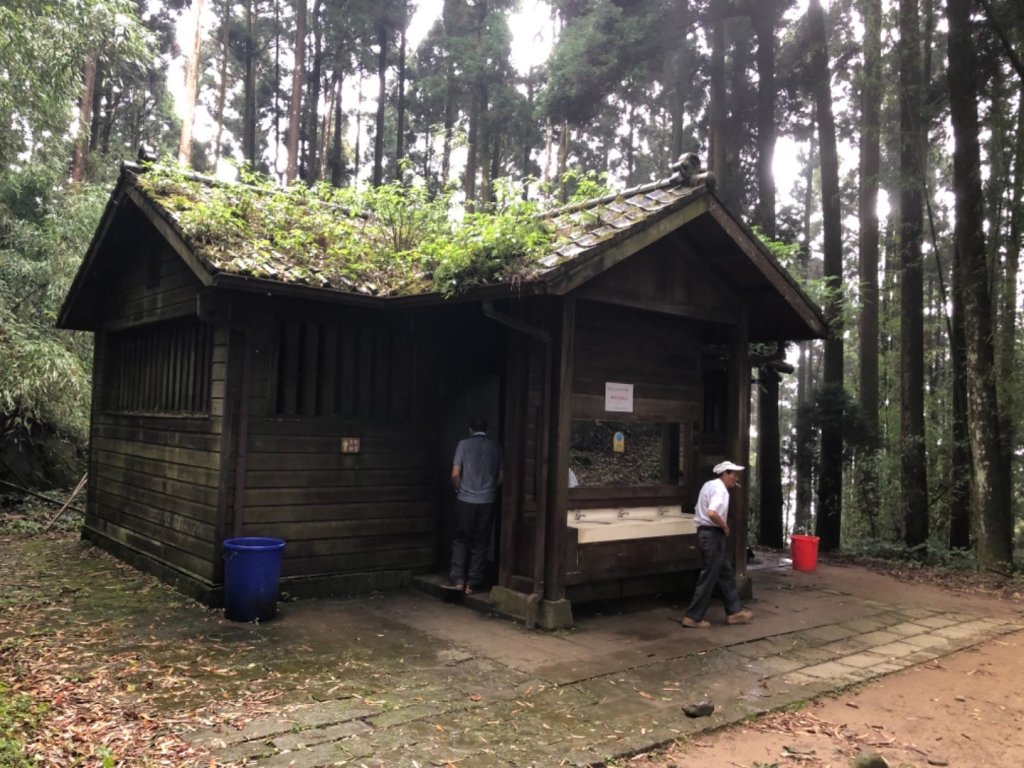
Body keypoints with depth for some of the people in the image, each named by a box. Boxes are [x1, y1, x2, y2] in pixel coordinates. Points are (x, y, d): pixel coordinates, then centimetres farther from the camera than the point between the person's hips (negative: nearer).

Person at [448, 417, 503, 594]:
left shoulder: (464, 444, -3)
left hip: (466, 500, -2)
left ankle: (457, 579, 4)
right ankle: (472, 583, 8)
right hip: (488, 501, 2)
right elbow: (500, 477, 6)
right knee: (480, 543, 7)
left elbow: (455, 475, -7)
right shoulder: (495, 448, 5)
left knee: (460, 540, 10)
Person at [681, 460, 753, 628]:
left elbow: (705, 511, 23)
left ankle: (734, 612, 24)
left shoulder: (710, 485, 14)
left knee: (726, 573, 17)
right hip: (713, 535, -10)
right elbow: (712, 513, -33)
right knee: (709, 577, -3)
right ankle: (693, 617, 3)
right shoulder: (720, 489, -17)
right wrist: (725, 526, -16)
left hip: (706, 532, 10)